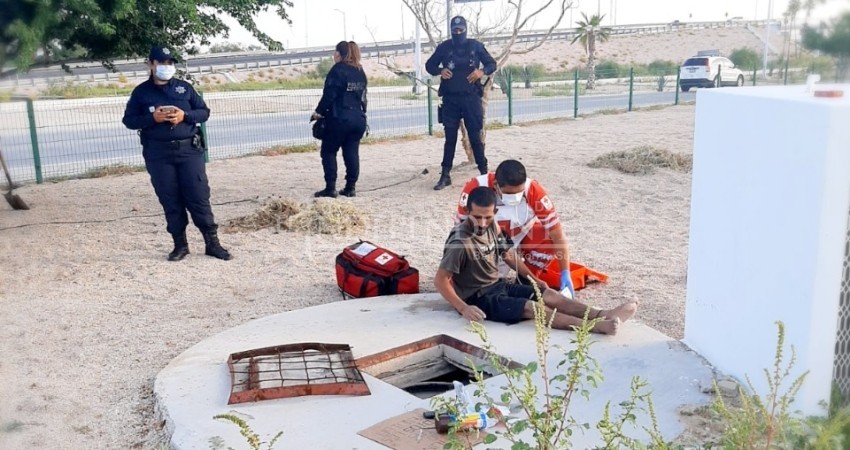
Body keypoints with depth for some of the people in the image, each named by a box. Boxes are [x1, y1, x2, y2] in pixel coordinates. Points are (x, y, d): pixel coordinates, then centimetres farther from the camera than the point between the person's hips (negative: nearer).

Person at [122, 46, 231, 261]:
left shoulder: (184, 87, 8)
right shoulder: (141, 92, 6)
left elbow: (204, 112, 9)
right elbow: (129, 120, 5)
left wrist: (185, 116, -10)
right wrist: (153, 118, -12)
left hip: (189, 149, 0)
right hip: (158, 154, 0)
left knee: (199, 196, -2)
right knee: (170, 201, 4)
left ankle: (212, 242, 4)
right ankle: (180, 244, 14)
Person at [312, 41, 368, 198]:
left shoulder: (338, 70, -10)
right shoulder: (360, 72, 12)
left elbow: (329, 95, -13)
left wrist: (319, 112, -3)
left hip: (339, 119, -7)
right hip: (358, 119, 7)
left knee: (329, 152, 4)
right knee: (352, 153, 8)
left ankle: (330, 188, 1)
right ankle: (350, 188, 9)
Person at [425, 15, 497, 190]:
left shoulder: (476, 46, 3)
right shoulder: (443, 47, 4)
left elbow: (492, 64, 8)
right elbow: (429, 65, 13)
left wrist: (482, 71, -13)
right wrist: (439, 71, -8)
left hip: (471, 98, -1)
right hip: (450, 99, 1)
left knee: (475, 136, 3)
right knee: (450, 138, 3)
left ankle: (484, 172, 14)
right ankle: (445, 175, 8)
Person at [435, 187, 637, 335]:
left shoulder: (492, 226, 2)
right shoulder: (460, 241, -23)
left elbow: (509, 254, 17)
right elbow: (440, 280, -22)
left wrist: (534, 280, 14)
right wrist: (463, 308, -31)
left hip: (498, 286, 9)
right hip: (478, 298, -9)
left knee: (550, 295, -9)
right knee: (533, 308, -25)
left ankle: (604, 315, -21)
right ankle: (597, 326, -36)